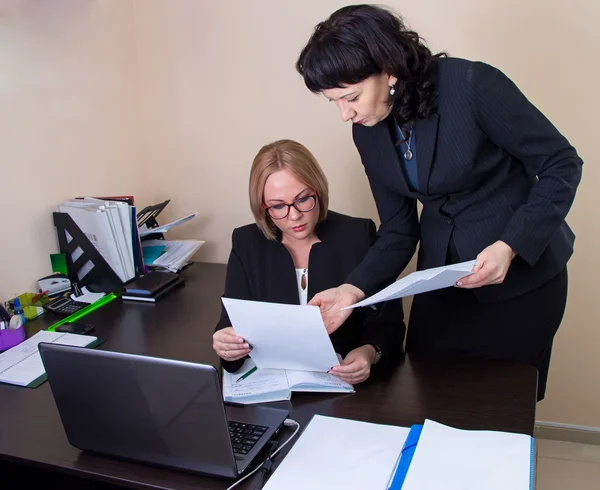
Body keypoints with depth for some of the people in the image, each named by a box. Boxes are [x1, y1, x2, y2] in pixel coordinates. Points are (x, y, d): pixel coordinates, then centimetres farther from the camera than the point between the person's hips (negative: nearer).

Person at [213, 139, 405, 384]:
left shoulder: (359, 236, -3)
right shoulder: (246, 244, 2)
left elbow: (388, 321, -2)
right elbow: (232, 323, 0)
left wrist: (370, 353, -23)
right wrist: (227, 344, -23)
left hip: (349, 384, -2)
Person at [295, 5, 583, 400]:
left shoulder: (473, 85, -21)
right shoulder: (368, 133, -4)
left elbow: (562, 165, -13)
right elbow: (398, 230, 0)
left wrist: (510, 246, -26)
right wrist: (353, 290, -15)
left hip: (521, 272, -4)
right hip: (442, 279, 5)